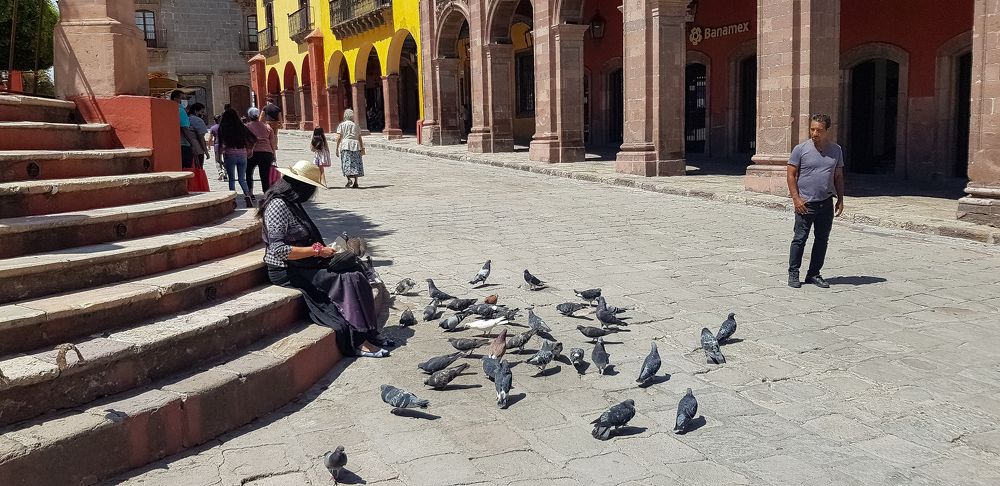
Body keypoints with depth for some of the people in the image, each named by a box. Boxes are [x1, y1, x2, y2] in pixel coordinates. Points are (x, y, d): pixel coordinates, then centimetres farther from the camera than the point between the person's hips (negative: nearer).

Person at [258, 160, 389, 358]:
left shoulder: (291, 203, 13)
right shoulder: (278, 206, -17)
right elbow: (279, 250, -25)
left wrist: (322, 248, 3)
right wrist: (317, 250, -20)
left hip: (303, 265, 9)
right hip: (287, 272, -9)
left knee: (355, 272, -8)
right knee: (347, 280, -19)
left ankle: (368, 333, -11)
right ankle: (359, 341, -15)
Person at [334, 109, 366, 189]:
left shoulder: (341, 125, 5)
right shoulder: (356, 125, 14)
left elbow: (339, 137, -3)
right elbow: (360, 138, 11)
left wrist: (337, 148, -1)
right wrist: (362, 148, 15)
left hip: (345, 145, -3)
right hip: (355, 144, 3)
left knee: (346, 164, -2)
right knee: (356, 163, 4)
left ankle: (349, 179, -19)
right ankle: (356, 182, 2)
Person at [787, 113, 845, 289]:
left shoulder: (836, 150, 7)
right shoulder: (801, 149, -5)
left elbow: (838, 176, 14)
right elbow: (791, 175, -4)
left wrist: (840, 199, 8)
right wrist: (796, 198, -11)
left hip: (826, 203, 4)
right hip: (805, 203, -4)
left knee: (822, 240, 8)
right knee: (800, 239, -2)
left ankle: (814, 274, 19)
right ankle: (793, 274, 8)